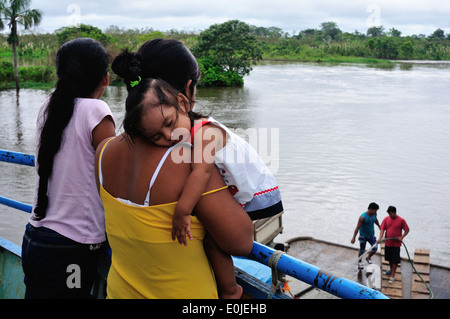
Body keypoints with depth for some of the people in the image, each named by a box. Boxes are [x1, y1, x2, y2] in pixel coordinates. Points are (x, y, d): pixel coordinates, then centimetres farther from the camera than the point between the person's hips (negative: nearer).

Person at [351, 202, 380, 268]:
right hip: (363, 236, -5)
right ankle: (359, 262, 30)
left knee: (375, 247, -6)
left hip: (371, 235, 5)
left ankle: (368, 258, 21)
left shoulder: (374, 214, -7)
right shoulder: (363, 217, -26)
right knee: (362, 250, 6)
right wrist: (353, 238, -24)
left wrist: (379, 227, 31)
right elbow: (357, 228, -24)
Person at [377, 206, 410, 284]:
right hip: (387, 242, 4)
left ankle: (392, 275, 6)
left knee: (395, 260, 0)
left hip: (396, 243, -4)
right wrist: (380, 238, -18)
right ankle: (391, 270, 40)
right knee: (389, 258, 19)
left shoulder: (401, 220, -10)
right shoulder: (386, 219, -1)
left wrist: (402, 237, -15)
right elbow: (382, 229, -3)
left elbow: (407, 230, -2)